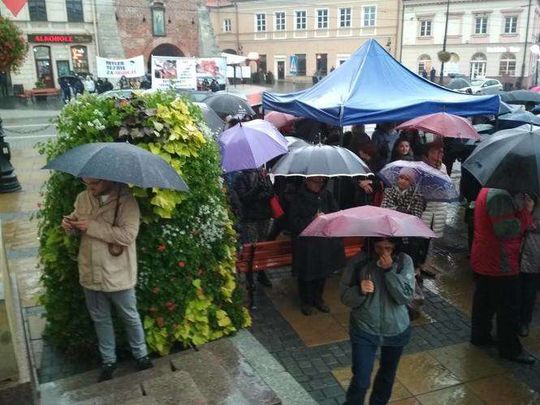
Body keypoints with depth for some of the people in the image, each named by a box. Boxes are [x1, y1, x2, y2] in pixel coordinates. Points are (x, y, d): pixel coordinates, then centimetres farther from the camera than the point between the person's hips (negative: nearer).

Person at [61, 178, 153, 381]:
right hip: (91, 273, 5)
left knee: (130, 318, 14)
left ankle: (141, 355, 35)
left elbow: (128, 235, -27)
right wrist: (69, 225, -12)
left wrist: (92, 227, -27)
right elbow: (76, 223, 13)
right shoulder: (83, 198, 0)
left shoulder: (126, 201, -18)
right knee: (100, 320, 19)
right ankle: (108, 360, 37)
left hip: (118, 275, -5)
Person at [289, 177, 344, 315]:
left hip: (325, 241, 4)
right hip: (305, 243, -4)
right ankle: (306, 301, 26)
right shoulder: (298, 198, -10)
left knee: (322, 272, 15)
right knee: (306, 274, 5)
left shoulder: (327, 195, 3)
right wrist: (312, 220, -23)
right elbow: (293, 222, -13)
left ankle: (318, 298, 36)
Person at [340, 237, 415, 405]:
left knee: (387, 375, 24)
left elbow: (406, 297, -18)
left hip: (396, 330, 3)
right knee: (361, 381, -4)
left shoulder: (405, 262, -12)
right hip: (364, 330, -2)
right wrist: (360, 290, -32)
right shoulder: (358, 262, -15)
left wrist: (390, 270, -28)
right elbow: (345, 297, -11)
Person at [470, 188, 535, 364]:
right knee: (509, 309, 4)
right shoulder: (501, 195, -26)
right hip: (500, 264, -10)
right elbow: (506, 230, -28)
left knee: (483, 302, 20)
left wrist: (520, 211, -1)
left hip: (483, 260, 10)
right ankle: (510, 349, 17)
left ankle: (480, 336, 33)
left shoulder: (487, 190, 7)